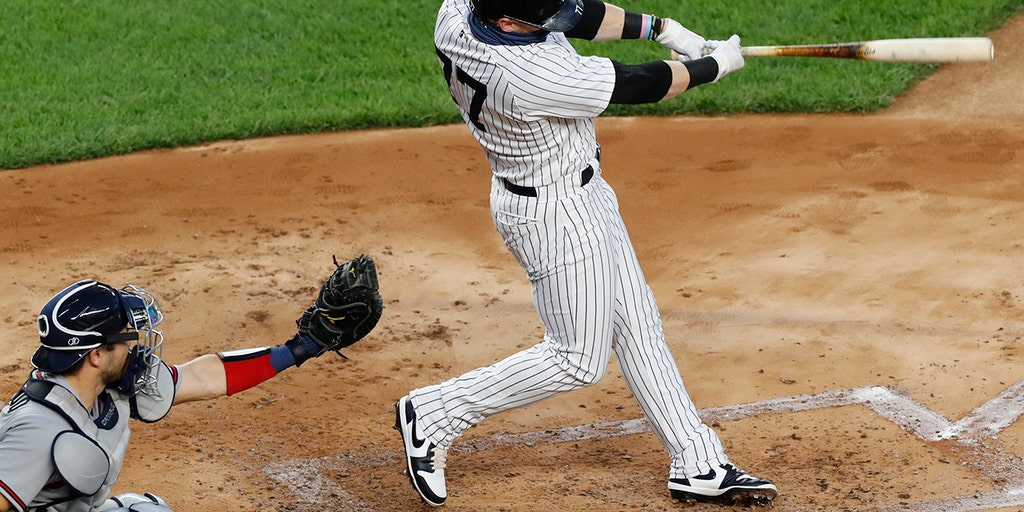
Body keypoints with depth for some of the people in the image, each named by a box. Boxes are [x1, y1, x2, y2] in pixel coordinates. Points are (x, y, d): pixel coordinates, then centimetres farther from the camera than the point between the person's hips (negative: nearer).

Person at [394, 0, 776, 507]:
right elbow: (639, 85, -22)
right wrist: (714, 64, -6)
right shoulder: (533, 76, -36)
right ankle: (432, 415, 12)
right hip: (555, 214, -10)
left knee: (638, 327, 16)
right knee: (578, 360, 4)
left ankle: (698, 465, 26)